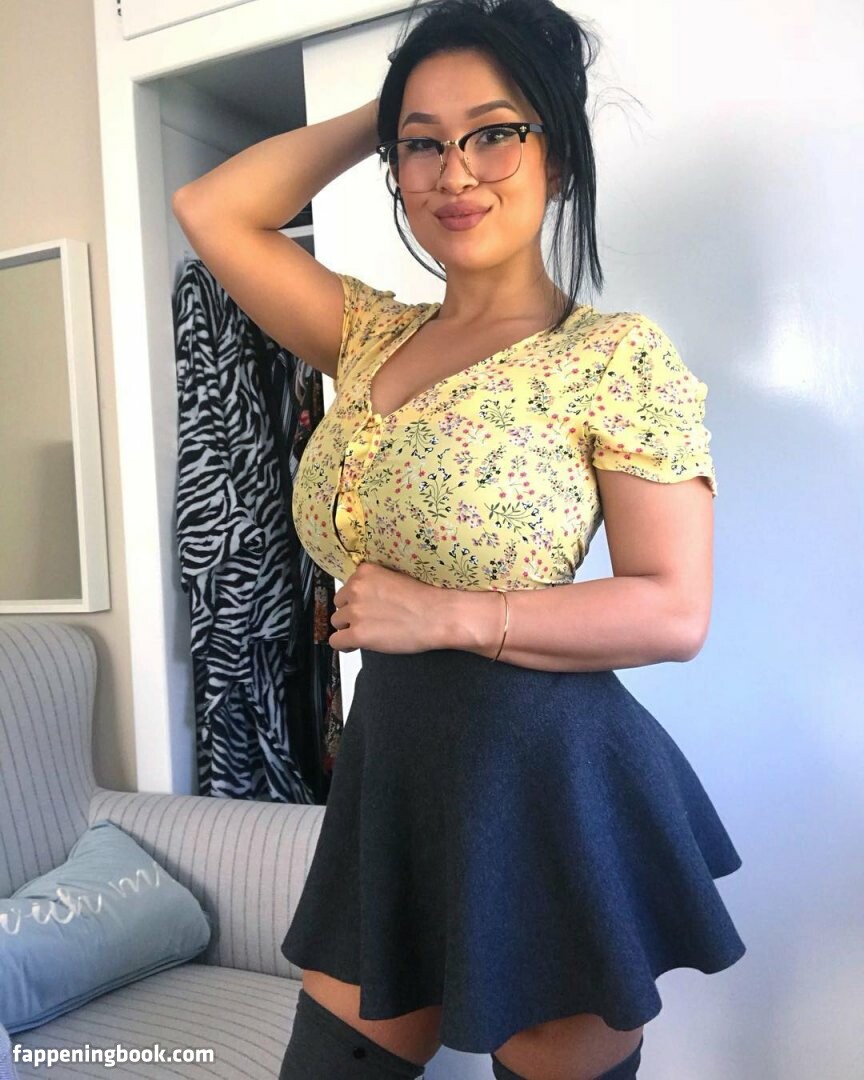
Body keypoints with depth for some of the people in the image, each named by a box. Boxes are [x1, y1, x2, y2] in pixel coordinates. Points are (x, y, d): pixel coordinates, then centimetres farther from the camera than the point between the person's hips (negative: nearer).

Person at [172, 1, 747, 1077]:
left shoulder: (620, 354, -9)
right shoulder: (374, 337, 8)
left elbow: (675, 611, -13)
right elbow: (210, 209, 9)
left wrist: (446, 614, -18)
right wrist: (377, 119, 7)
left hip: (547, 782, -5)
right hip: (389, 770, 6)